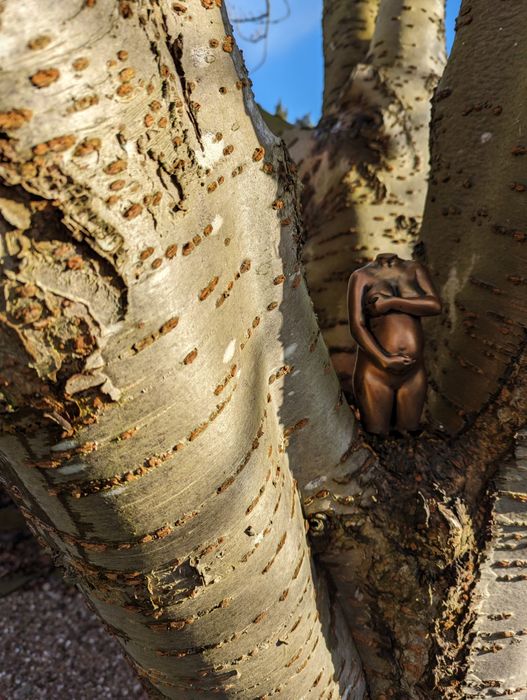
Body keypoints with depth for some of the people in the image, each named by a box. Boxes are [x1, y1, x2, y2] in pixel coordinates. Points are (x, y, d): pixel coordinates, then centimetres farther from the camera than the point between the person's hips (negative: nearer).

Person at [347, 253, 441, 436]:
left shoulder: (415, 269, 5)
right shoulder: (361, 276, -6)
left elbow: (435, 305, -12)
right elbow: (356, 326, -13)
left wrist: (391, 302, -21)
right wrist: (384, 360, -22)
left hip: (413, 371, 3)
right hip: (376, 370, -3)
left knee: (407, 432, 14)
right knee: (377, 434, 7)